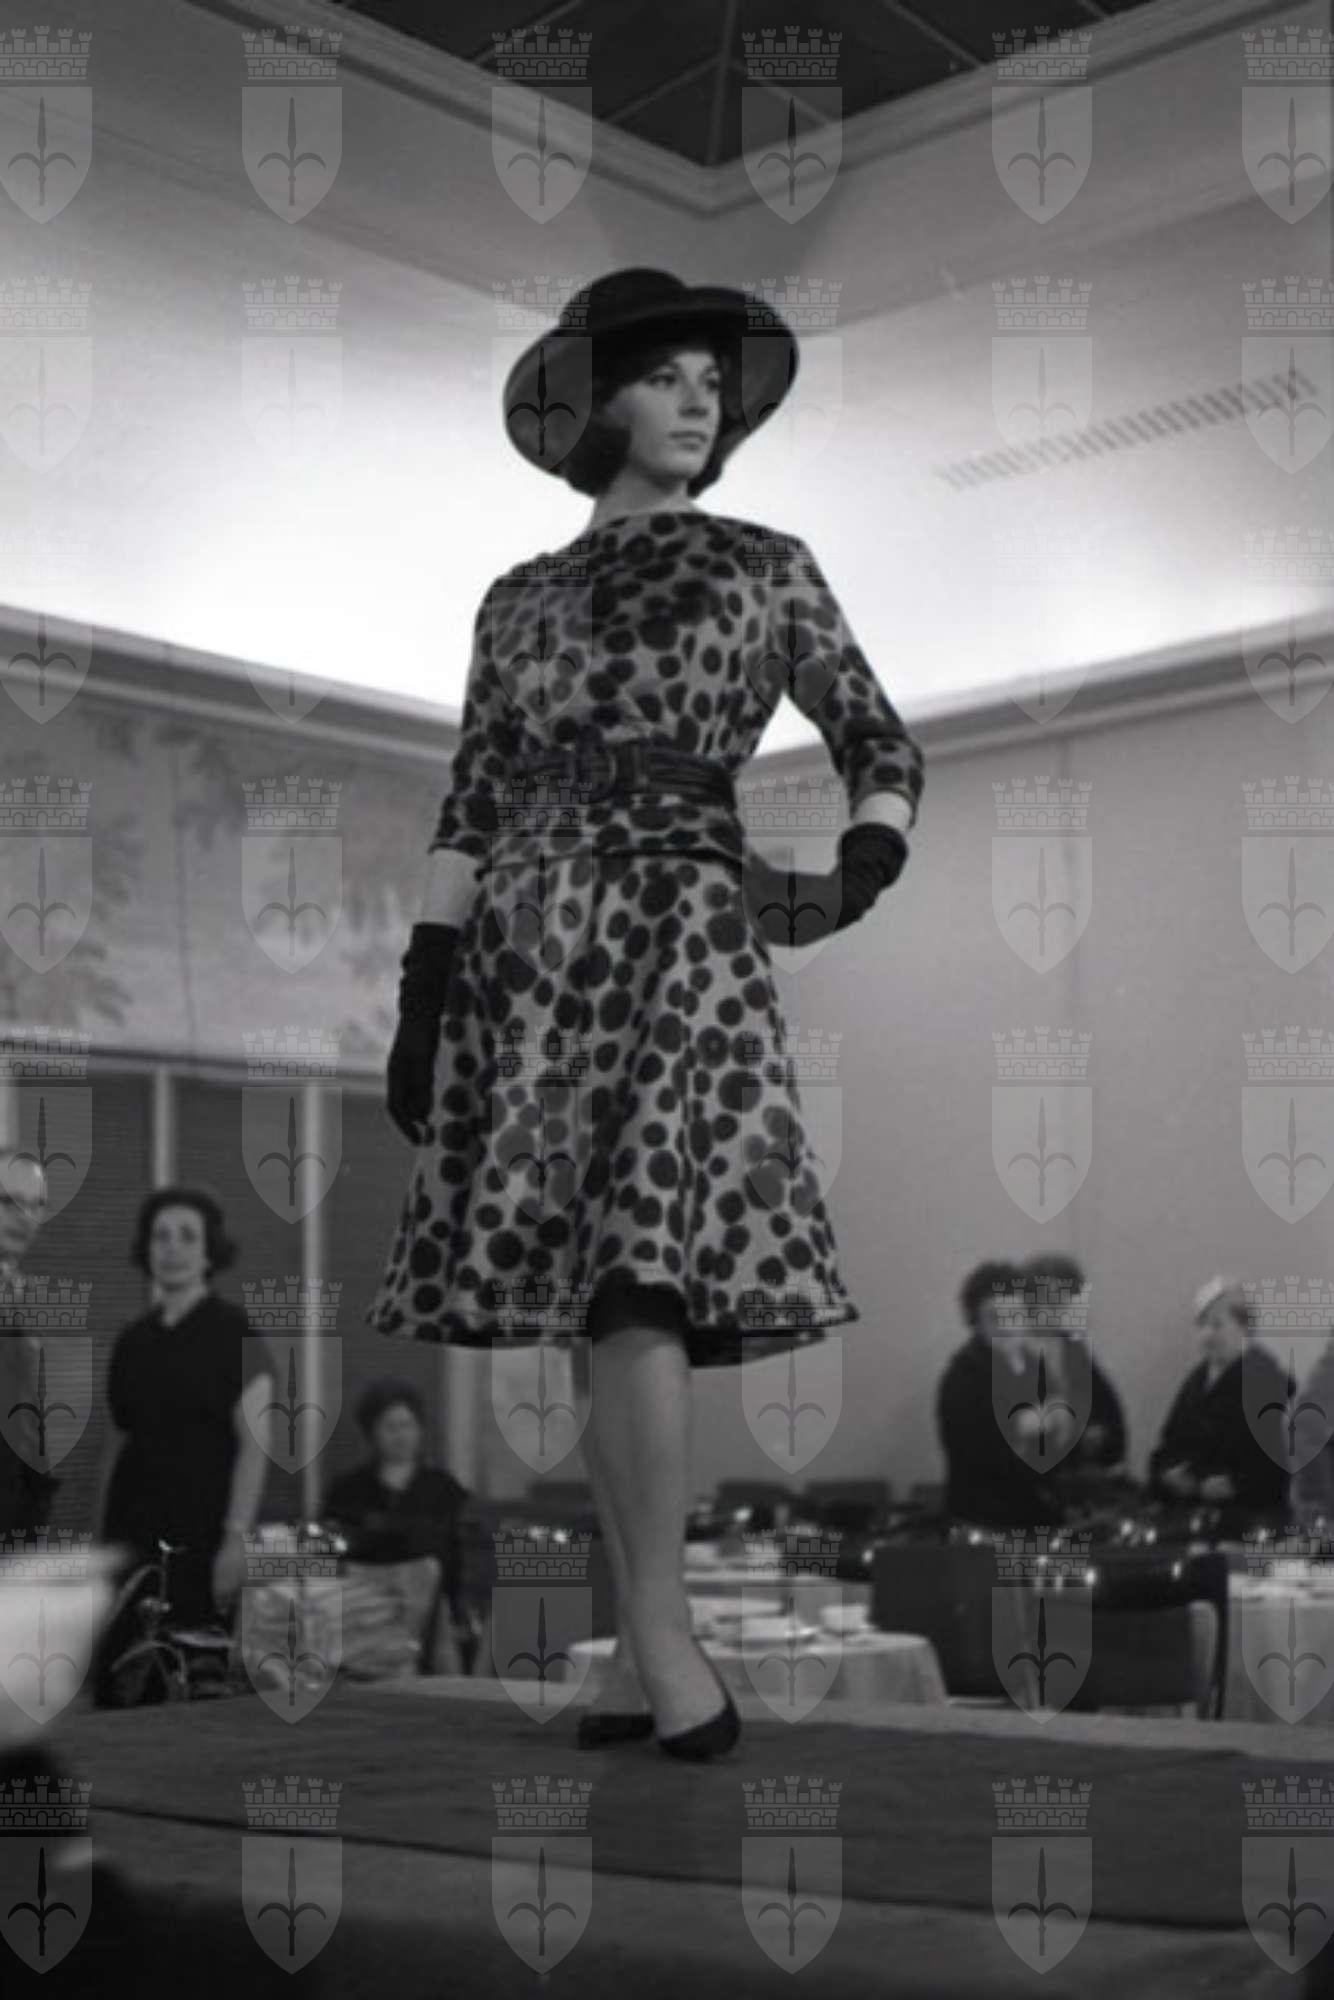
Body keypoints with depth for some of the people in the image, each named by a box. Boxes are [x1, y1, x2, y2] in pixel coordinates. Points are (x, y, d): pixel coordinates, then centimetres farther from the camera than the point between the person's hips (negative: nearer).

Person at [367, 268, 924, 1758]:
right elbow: (469, 812, 13)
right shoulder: (520, 602, 16)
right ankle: (646, 1646, 7)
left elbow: (881, 749, 12)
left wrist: (862, 875, -7)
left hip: (687, 928, -3)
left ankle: (656, 1634, -11)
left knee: (635, 1271, -18)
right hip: (533, 941, 3)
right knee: (587, 1291, 1)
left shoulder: (768, 569, 12)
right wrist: (422, 1000, 5)